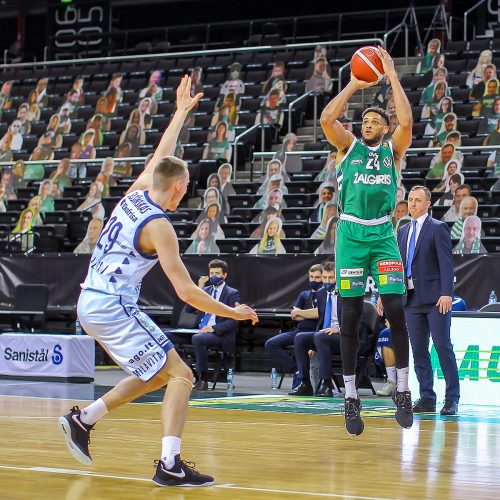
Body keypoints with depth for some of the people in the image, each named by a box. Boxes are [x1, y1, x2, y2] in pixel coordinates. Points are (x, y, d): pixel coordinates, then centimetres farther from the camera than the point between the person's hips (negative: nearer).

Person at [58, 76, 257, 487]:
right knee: (180, 375, -7)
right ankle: (170, 465, -15)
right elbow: (186, 291, -15)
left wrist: (182, 110, 35)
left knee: (157, 375, 20)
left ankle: (83, 419, 22)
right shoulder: (158, 226, -14)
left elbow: (160, 156, 27)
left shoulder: (134, 195, 7)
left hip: (92, 303, 9)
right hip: (114, 308, -9)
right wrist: (233, 313, -5)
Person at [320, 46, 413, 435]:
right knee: (350, 317, -1)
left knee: (396, 311, -10)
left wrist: (392, 75, -5)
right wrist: (354, 85, -1)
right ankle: (351, 398, 5)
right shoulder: (349, 146, 10)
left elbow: (406, 121, -10)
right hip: (351, 234, 0)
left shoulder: (393, 150, 9)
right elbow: (327, 118, -8)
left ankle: (403, 391, 1)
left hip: (383, 235, 0)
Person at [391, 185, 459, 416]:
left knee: (443, 347, -4)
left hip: (435, 299, -6)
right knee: (418, 350, 5)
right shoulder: (403, 231, 17)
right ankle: (427, 398, 10)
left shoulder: (438, 228, -3)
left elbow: (446, 263, -10)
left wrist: (446, 293, -20)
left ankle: (452, 398, 1)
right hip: (411, 299, 6)